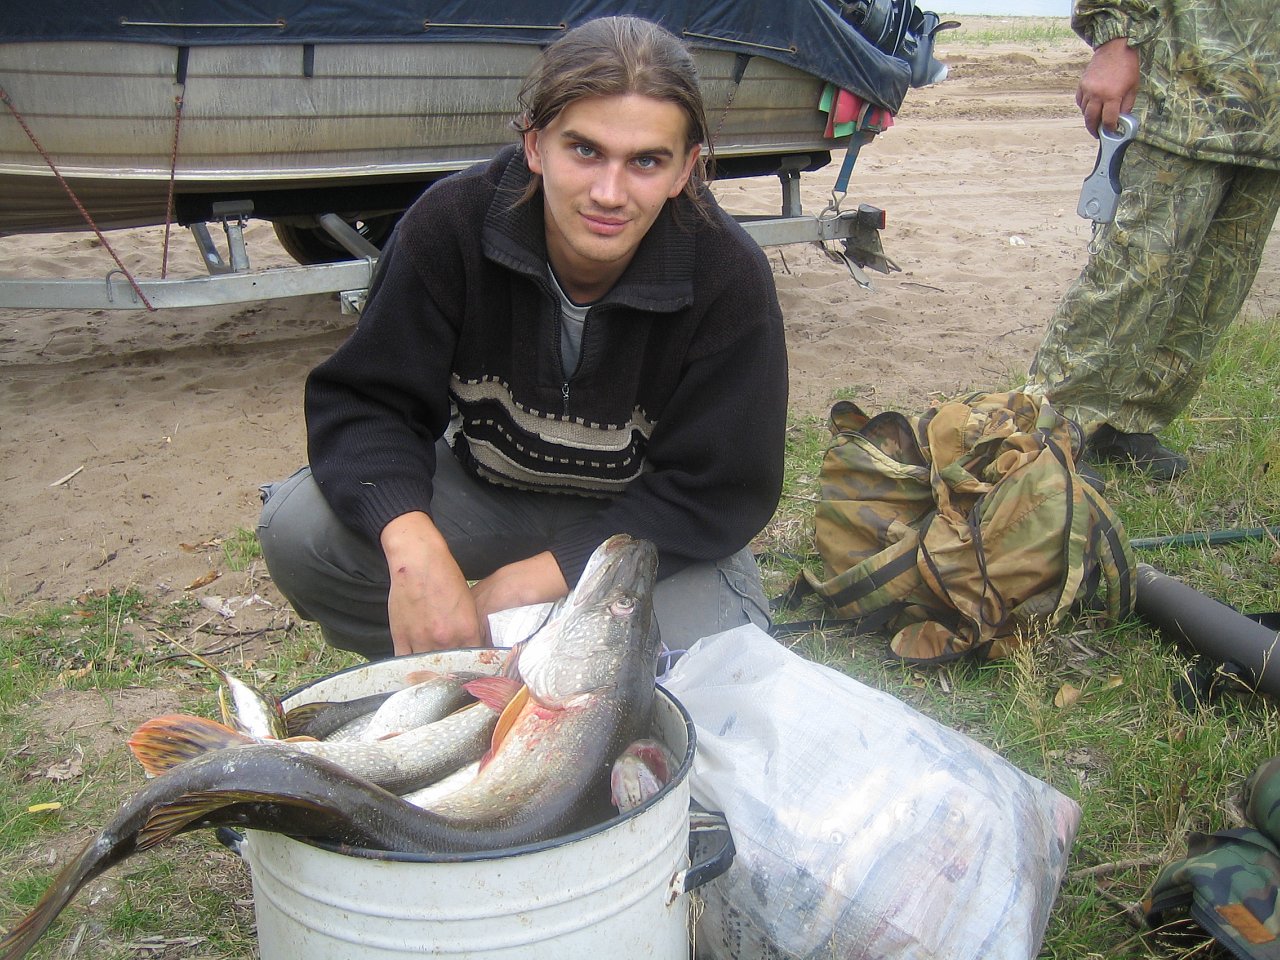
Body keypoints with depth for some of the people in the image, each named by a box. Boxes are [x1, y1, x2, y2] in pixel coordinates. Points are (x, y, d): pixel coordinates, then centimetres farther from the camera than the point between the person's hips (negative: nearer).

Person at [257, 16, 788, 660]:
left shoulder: (730, 276, -25)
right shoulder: (449, 225, -22)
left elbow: (719, 493, -21)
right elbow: (365, 401, -19)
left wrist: (539, 577, -28)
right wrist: (412, 544, -40)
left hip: (649, 524, -1)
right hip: (478, 487, 2)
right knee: (296, 528, -23)